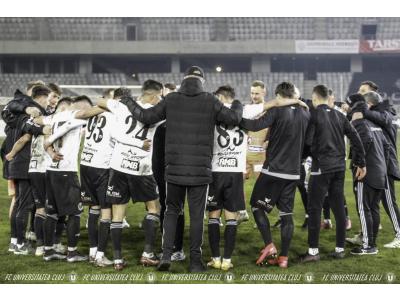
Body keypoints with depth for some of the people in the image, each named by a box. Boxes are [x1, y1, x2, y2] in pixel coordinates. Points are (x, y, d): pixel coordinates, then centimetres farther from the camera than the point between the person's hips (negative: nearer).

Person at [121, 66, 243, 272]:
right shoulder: (210, 101, -2)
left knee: (172, 210, 15)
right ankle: (195, 261, 10)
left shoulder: (171, 100, 1)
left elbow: (146, 117, 5)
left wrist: (129, 103, 23)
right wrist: (237, 106, 27)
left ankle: (166, 254, 4)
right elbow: (233, 118, 4)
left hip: (175, 168, 1)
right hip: (200, 169, -1)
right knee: (197, 214, 6)